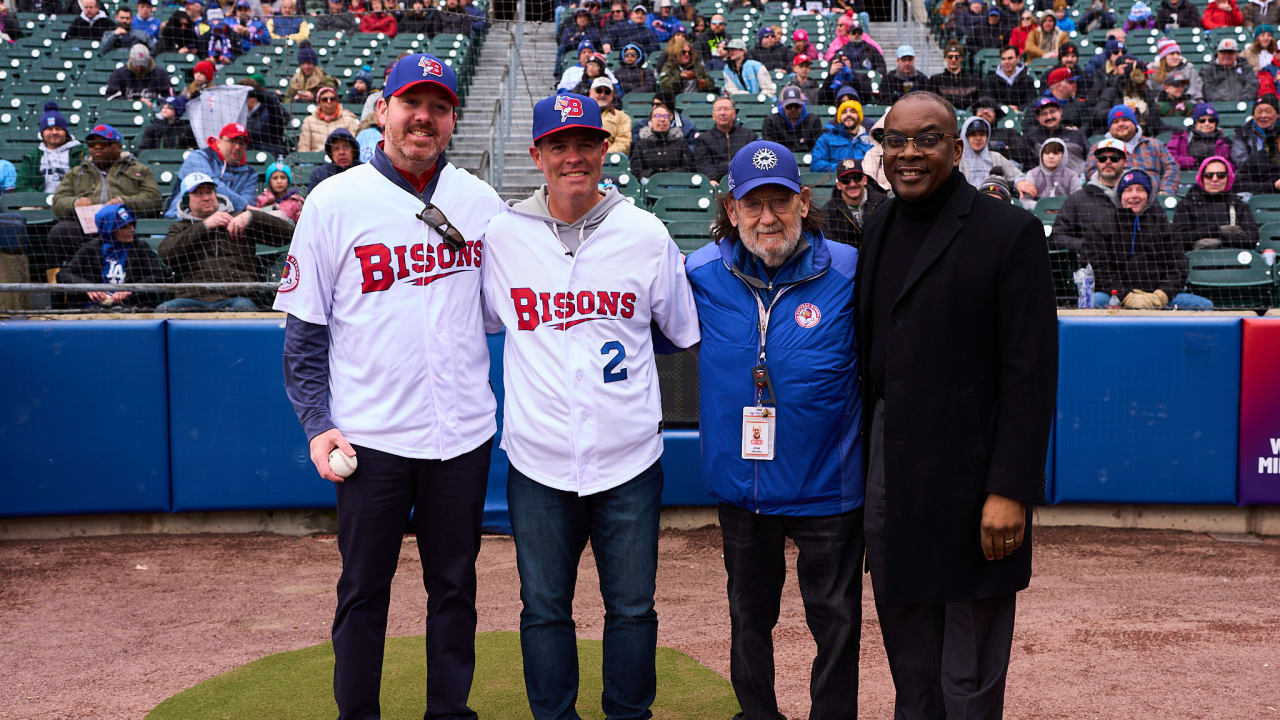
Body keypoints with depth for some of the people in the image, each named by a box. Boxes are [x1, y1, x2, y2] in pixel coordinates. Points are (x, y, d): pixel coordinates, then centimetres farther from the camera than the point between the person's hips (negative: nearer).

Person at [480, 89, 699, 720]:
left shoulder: (646, 235, -1)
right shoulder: (501, 235, 0)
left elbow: (683, 332, 11)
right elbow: (484, 319, 16)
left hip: (629, 459, 0)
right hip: (538, 461, 0)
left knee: (632, 607, 10)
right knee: (543, 607, 11)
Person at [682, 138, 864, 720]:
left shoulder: (851, 271, -11)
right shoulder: (703, 273, -3)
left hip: (826, 483, -3)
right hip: (739, 482, 3)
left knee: (835, 622, 9)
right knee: (749, 613, 20)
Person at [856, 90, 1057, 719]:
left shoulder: (1009, 232, -9)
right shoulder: (879, 228, 11)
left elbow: (1031, 373, -13)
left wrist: (1010, 490, -17)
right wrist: (863, 459, 10)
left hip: (968, 474, -6)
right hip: (888, 470, 6)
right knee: (909, 668, 18)